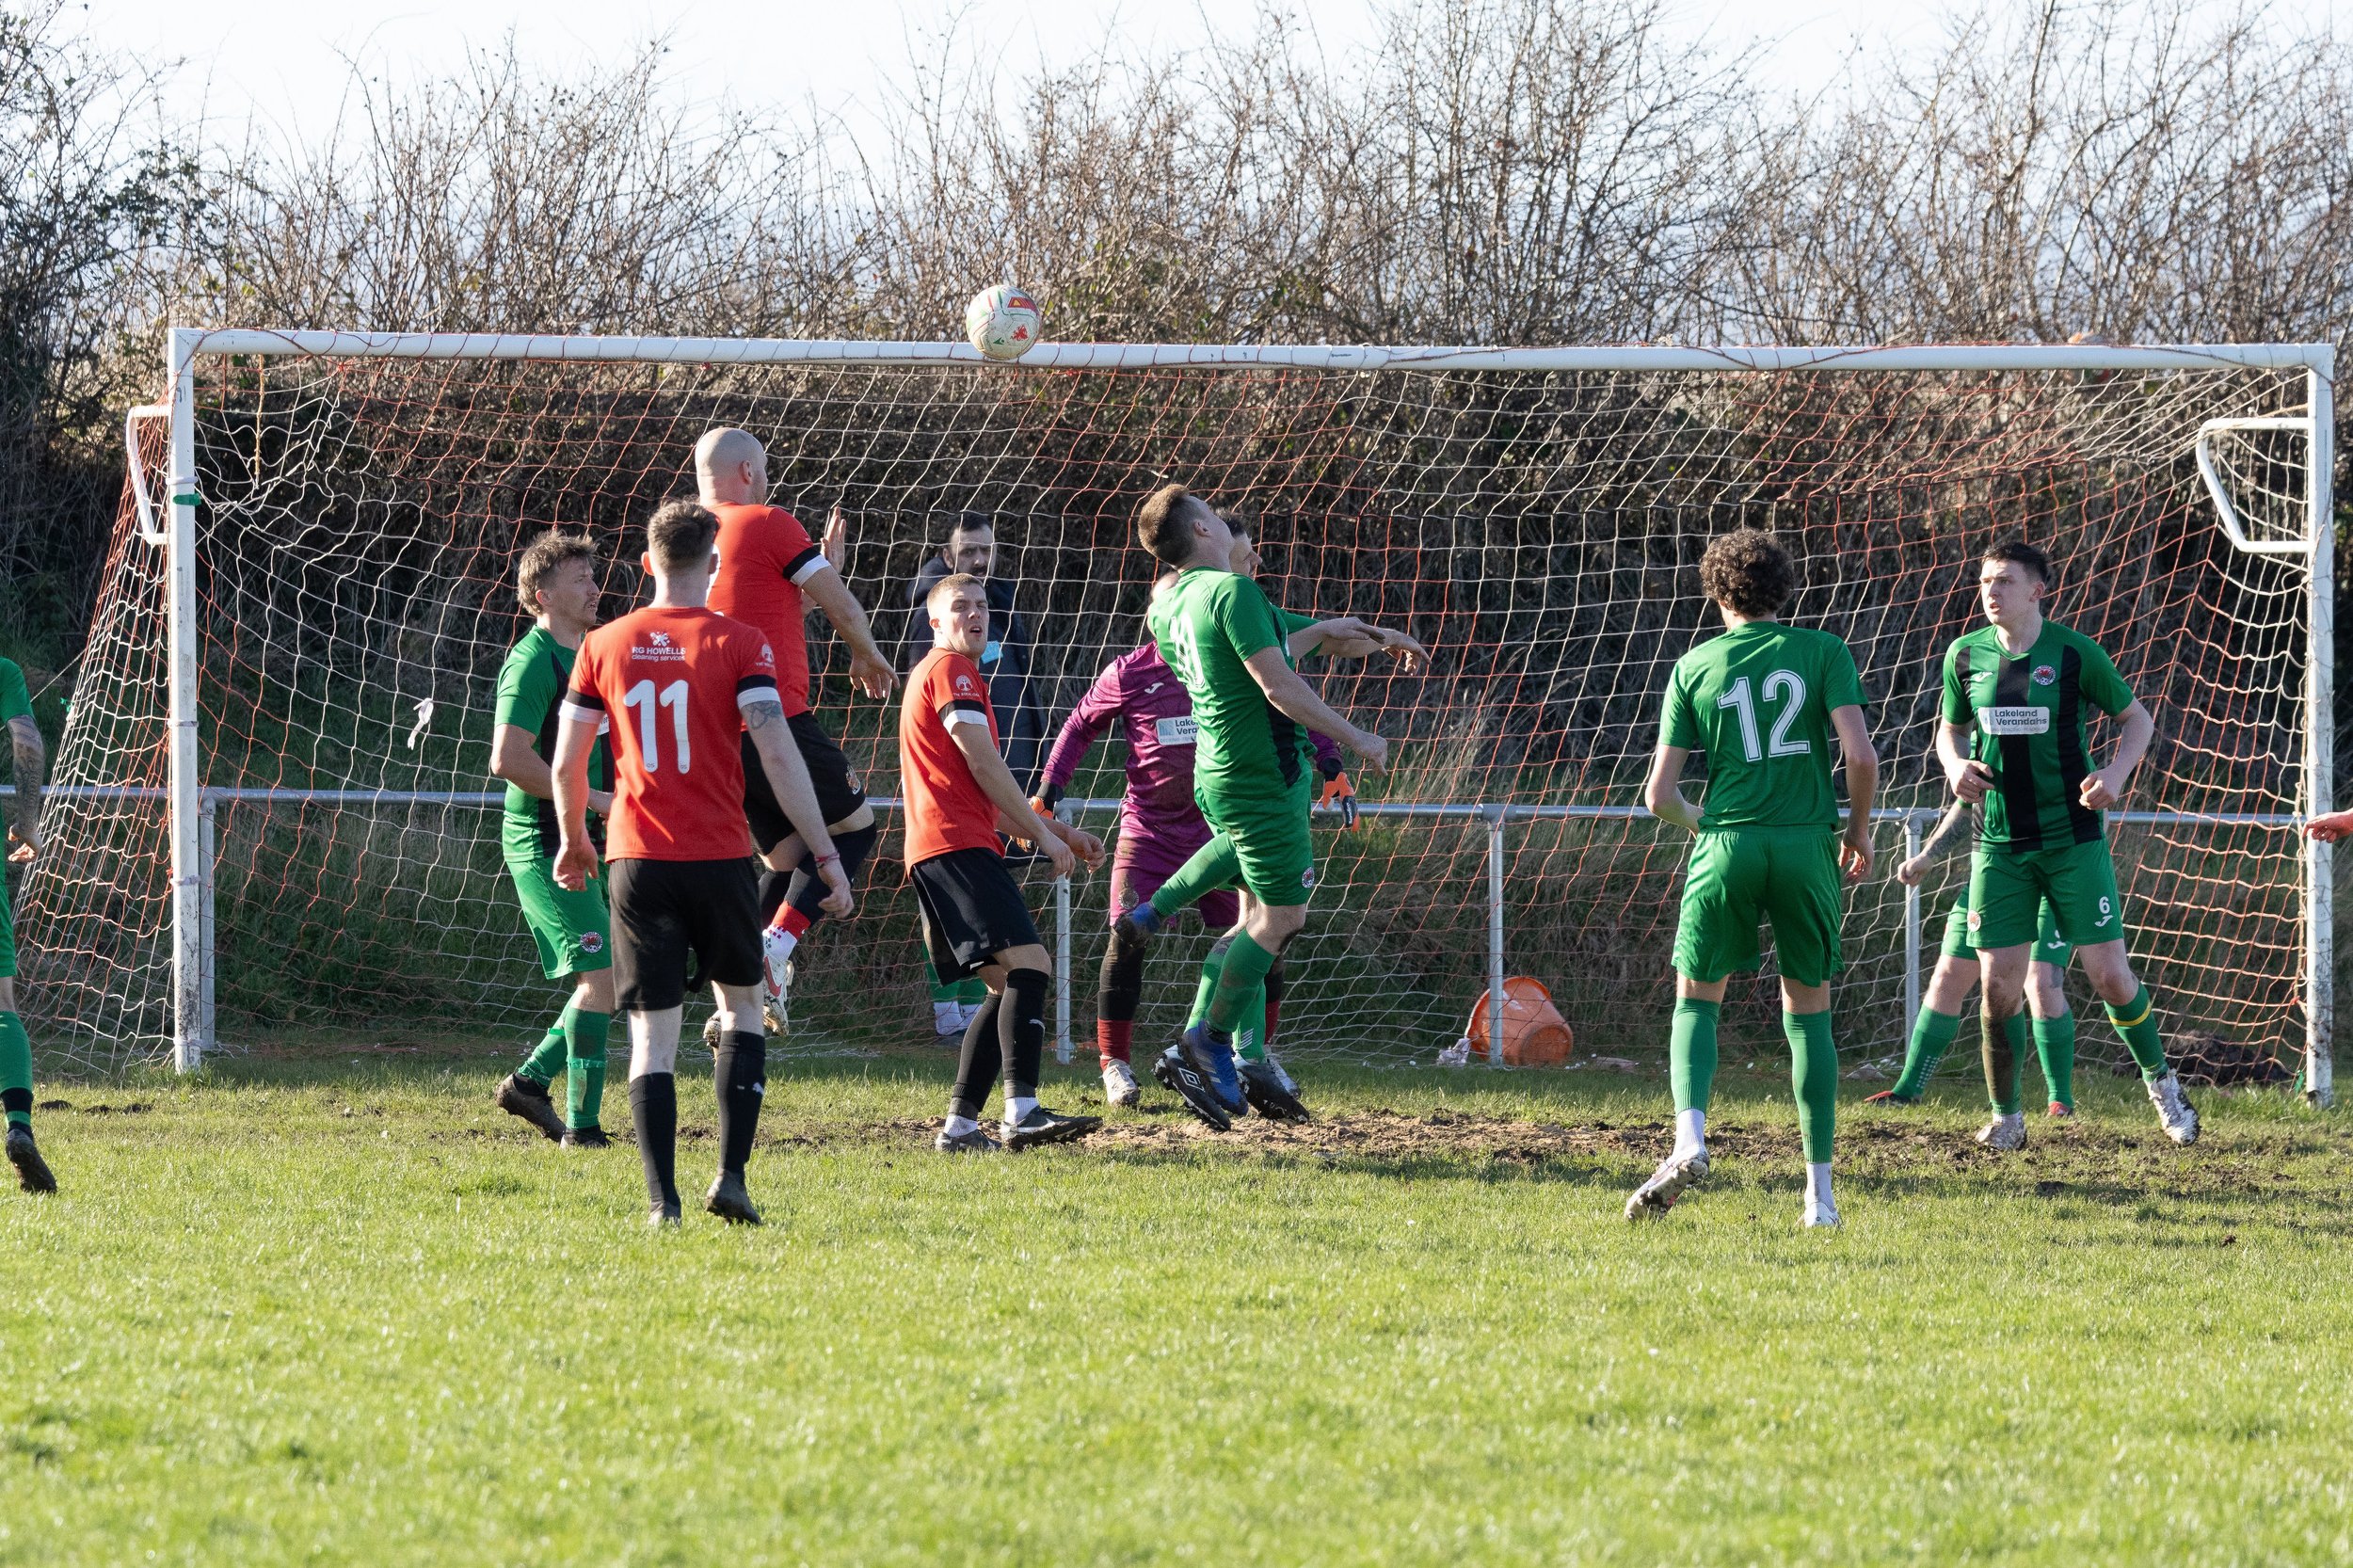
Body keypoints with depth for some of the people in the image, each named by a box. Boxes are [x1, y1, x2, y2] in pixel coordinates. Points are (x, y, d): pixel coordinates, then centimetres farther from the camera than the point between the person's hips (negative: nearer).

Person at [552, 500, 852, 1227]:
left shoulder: (605, 646, 4)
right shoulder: (739, 643, -5)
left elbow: (567, 763, 9)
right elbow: (779, 757, -12)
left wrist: (574, 839, 27)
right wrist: (826, 856, -8)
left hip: (638, 860, 1)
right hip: (719, 859, -1)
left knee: (652, 1032, 3)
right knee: (741, 1005, 18)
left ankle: (663, 1201, -6)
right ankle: (731, 1177, 6)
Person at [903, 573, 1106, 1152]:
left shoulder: (944, 674, 30)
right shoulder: (950, 670, -2)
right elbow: (984, 764, -10)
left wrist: (1060, 833, 27)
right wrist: (1044, 833, -4)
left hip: (936, 855, 10)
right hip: (957, 846, -10)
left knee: (1012, 986, 11)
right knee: (1028, 964, -21)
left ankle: (960, 1125, 7)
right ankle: (1022, 1112, -34)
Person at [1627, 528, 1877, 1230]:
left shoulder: (1694, 667, 7)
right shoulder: (1822, 651, 4)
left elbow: (1660, 795, 5)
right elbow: (1861, 755, -7)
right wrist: (1858, 830, 10)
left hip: (1726, 848, 0)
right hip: (1807, 844, 0)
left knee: (1697, 999, 15)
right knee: (1808, 1010, 11)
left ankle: (1690, 1140, -11)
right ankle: (1820, 1190, 7)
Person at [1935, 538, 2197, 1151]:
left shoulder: (2074, 652, -6)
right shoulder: (1966, 655, 2)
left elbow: (2138, 720, 5)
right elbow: (1950, 729, 18)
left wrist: (2116, 773, -13)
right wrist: (1955, 765, -4)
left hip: (2072, 839, -2)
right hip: (2000, 842, 2)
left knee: (2109, 974, -4)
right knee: (1999, 985, -3)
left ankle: (2161, 1082, 20)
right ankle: (2006, 1117, 13)